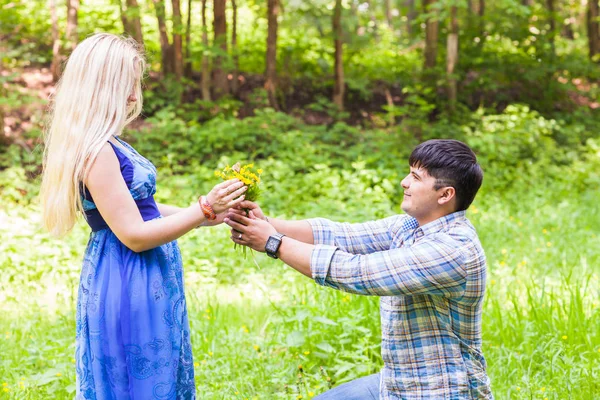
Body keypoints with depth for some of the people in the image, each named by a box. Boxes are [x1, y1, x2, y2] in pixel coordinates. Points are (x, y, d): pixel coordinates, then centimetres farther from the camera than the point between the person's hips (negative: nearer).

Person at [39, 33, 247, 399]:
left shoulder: (107, 146, 8)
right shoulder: (97, 151, -21)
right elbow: (134, 235, -21)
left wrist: (206, 215, 12)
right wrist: (203, 209, -18)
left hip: (141, 284, 10)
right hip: (127, 288, -10)